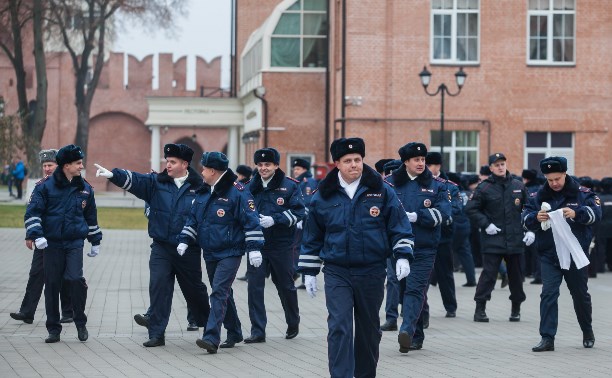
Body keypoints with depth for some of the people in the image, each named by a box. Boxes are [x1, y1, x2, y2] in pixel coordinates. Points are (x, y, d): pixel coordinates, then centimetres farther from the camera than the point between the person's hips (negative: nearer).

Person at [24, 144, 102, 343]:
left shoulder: (85, 188, 8)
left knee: (76, 279, -17)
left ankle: (80, 322, 3)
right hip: (51, 243, -1)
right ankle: (53, 329, 14)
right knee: (52, 285, 3)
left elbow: (91, 216, 19)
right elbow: (33, 211, -5)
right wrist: (35, 235, -17)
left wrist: (95, 241, 23)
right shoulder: (46, 186, -4)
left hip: (75, 243, 1)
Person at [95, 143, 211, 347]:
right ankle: (157, 334, -3)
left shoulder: (198, 187, -2)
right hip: (161, 247, 1)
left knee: (195, 289, 12)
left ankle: (207, 325, 35)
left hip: (189, 251, -1)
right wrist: (113, 174, -30)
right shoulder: (156, 182, 2)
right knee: (158, 286, -8)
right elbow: (134, 179, -12)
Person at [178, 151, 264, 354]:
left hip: (230, 253, -8)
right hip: (210, 253, 8)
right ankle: (234, 333, 28)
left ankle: (211, 338, -23)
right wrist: (184, 240, 9)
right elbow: (193, 218, 19)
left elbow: (250, 220, -13)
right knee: (223, 293, 15)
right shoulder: (204, 192, 11)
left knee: (219, 292, -16)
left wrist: (254, 248, -17)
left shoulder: (236, 191, -12)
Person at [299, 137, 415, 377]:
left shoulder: (381, 191, 0)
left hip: (372, 272, 1)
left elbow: (399, 226, 4)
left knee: (369, 328, 12)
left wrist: (403, 256, -8)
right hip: (337, 272, -1)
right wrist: (309, 272, 10)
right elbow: (312, 237, 11)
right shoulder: (324, 196, 2)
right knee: (339, 327, -13)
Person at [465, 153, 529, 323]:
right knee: (489, 273, -8)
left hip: (515, 239, 3)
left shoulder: (518, 186, 8)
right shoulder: (484, 188, -3)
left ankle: (516, 308, 24)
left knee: (516, 274, 11)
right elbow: (470, 209, -1)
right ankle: (480, 308, -4)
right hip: (492, 240, -3)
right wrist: (486, 224, -10)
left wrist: (530, 230, 3)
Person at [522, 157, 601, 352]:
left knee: (581, 295, 14)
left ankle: (587, 332, 36)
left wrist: (576, 213, -31)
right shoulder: (538, 197, 2)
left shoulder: (582, 194, -2)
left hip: (576, 255, -1)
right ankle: (547, 338, -9)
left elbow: (595, 212, -13)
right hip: (549, 256, 1)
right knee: (548, 294, -10)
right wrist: (536, 218, -25)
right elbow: (525, 218, -2)